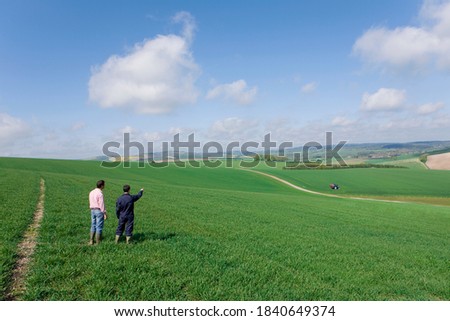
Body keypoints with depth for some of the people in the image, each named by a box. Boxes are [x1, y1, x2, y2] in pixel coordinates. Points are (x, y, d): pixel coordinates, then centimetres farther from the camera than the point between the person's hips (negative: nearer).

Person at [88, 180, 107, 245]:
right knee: (99, 227, -1)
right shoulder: (100, 193, -16)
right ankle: (98, 242, 4)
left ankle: (91, 241, 15)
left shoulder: (91, 192, 9)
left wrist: (92, 210, 20)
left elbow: (90, 203, 13)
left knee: (93, 226, 14)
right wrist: (104, 213, -12)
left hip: (92, 210, 8)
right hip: (99, 211, -8)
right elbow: (102, 204, -17)